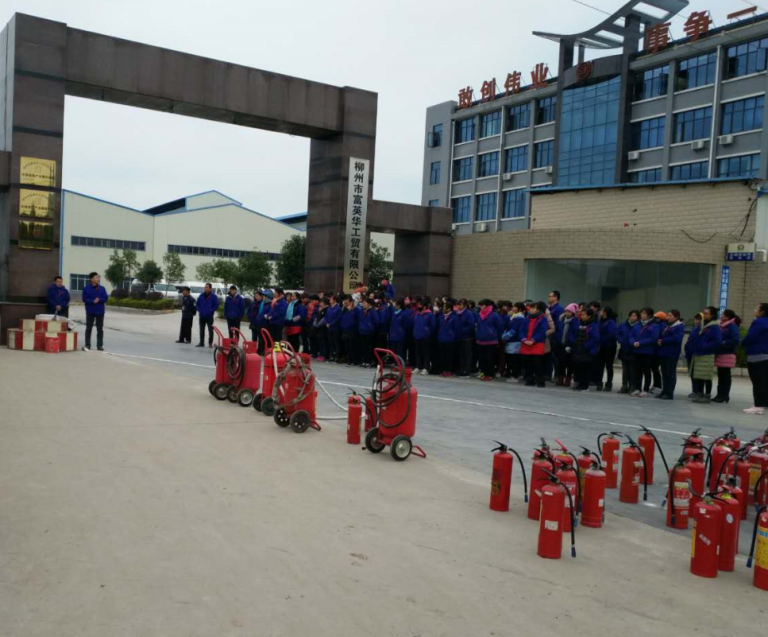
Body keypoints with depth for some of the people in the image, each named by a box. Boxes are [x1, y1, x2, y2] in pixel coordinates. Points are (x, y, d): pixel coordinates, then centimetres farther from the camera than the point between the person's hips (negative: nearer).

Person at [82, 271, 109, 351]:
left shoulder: (102, 288, 3)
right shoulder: (86, 288, -3)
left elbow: (106, 298, 0)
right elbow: (85, 299, -8)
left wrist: (99, 300, -17)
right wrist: (93, 301, -21)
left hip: (100, 311, 2)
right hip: (90, 311, -2)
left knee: (100, 329, 4)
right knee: (88, 328, 5)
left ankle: (100, 345, 9)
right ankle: (87, 345, 12)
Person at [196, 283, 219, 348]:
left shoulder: (214, 296, -6)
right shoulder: (201, 296, 7)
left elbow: (216, 305, -6)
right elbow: (198, 304, 15)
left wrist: (210, 311, -11)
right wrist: (199, 310, 2)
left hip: (209, 316, -4)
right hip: (201, 315, 5)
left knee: (210, 330, -1)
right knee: (201, 330, 10)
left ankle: (210, 343, 4)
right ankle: (201, 343, 17)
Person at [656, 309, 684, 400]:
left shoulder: (680, 326, -5)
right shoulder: (665, 326, 18)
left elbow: (677, 338, -20)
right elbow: (660, 336, 21)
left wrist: (663, 341, -14)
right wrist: (658, 341, -2)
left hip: (672, 353, -7)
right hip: (662, 353, 7)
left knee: (671, 373, -3)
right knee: (664, 373, 10)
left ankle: (670, 393, -1)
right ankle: (664, 391, 15)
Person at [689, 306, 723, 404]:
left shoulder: (715, 327, -12)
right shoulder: (702, 325, 14)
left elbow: (717, 341, -20)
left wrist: (705, 346, -18)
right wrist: (695, 348, 10)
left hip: (707, 356, -8)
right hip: (697, 354, 8)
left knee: (706, 377, -2)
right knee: (697, 376, 12)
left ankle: (707, 396, 7)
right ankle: (699, 394, 20)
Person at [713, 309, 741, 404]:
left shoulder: (732, 326, -10)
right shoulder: (722, 326, 14)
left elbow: (736, 340, -19)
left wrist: (723, 343, -15)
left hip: (727, 355, -8)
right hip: (720, 354, 8)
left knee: (725, 376, -3)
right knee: (720, 376, 12)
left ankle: (724, 396, 3)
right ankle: (720, 395, 18)